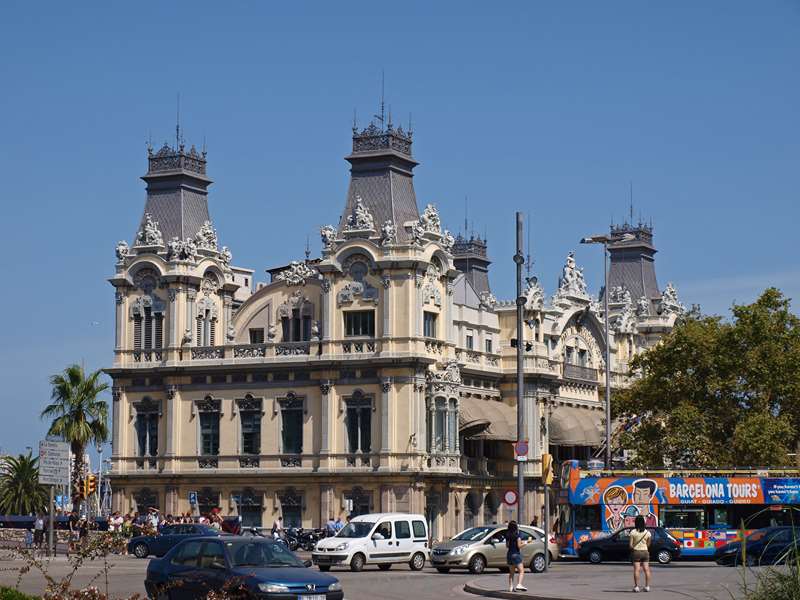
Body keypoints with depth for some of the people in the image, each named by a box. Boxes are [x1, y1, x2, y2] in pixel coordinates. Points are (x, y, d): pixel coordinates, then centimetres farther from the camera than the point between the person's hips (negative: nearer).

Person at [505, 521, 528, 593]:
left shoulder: (507, 535, 6)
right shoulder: (517, 535, -12)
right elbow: (519, 546, -14)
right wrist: (524, 543, 4)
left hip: (509, 554, 6)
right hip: (516, 554, -6)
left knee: (511, 572, 14)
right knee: (521, 571, -5)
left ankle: (511, 587, 11)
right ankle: (519, 585, -21)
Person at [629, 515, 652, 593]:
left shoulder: (633, 532, -10)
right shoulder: (647, 532, -1)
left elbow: (630, 545, -10)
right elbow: (648, 544, 5)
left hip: (636, 551, -3)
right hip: (645, 551, 3)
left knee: (636, 570, -3)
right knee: (646, 569, 5)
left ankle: (636, 586, -6)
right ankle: (647, 586, 6)